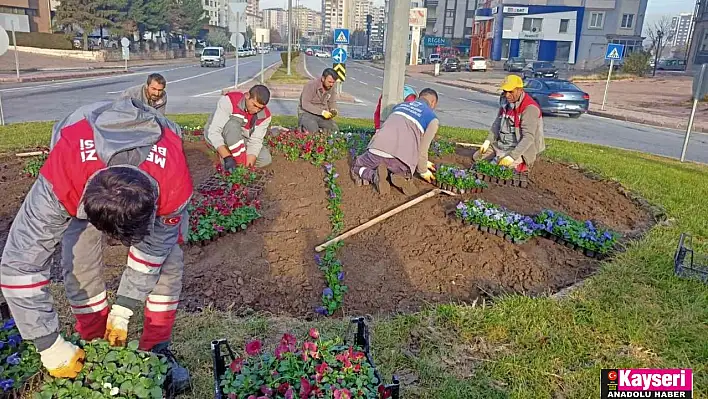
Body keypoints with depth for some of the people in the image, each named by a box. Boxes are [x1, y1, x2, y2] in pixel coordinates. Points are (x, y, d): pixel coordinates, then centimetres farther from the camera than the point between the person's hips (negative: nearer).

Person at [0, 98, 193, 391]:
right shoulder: (61, 179, -45)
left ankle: (157, 350, 5)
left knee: (168, 257, -10)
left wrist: (123, 310, -16)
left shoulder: (175, 183, -42)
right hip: (81, 166, 0)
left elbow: (153, 248, -24)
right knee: (79, 263, -13)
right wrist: (50, 346, -31)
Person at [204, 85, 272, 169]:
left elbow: (255, 141, -20)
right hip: (216, 137, -4)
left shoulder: (265, 116, -18)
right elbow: (214, 132, -35)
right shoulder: (229, 100, -30)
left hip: (241, 139, 5)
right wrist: (227, 158, -47)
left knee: (265, 159, -14)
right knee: (233, 123, -36)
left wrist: (248, 165, -37)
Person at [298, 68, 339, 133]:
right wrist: (322, 112, -31)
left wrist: (333, 110, -10)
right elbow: (305, 104, -24)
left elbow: (332, 102, 14)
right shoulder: (311, 85, -19)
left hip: (322, 114, 5)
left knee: (335, 130, -13)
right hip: (307, 113, -5)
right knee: (313, 131, -29)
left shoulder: (331, 87, -2)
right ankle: (303, 126, 4)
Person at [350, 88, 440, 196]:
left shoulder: (399, 105, 29)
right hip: (401, 160, -2)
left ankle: (375, 175, -1)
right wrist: (423, 171, 28)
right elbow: (422, 149, 8)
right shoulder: (433, 119, 14)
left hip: (377, 151, 2)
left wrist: (422, 162, 44)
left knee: (357, 168, 31)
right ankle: (402, 177, -2)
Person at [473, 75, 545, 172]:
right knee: (477, 157, 3)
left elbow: (528, 138, -27)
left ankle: (519, 166, 2)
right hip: (501, 144, 8)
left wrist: (512, 156, -35)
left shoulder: (529, 108, -21)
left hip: (519, 149, -8)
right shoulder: (505, 102, 4)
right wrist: (488, 141, 2)